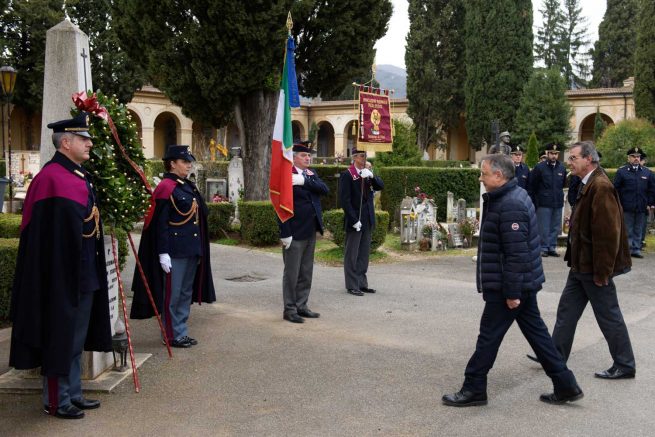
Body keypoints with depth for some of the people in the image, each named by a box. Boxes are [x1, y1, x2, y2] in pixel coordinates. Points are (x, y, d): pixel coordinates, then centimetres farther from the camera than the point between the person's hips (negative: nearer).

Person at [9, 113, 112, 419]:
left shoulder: (80, 176, 12)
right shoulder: (51, 178, -17)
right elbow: (48, 237, -21)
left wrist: (93, 272, 18)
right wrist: (67, 276, -23)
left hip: (84, 275, 9)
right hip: (62, 276, -9)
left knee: (77, 337, 17)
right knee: (60, 338, 2)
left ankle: (73, 393, 29)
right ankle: (56, 400, 15)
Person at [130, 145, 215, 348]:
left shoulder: (189, 186, 14)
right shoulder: (166, 188, -12)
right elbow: (161, 223, -15)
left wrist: (199, 250, 20)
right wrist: (163, 253, -19)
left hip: (191, 251, 9)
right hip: (174, 252, -9)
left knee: (186, 293, 15)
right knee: (172, 294, 2)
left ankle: (182, 332, 25)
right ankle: (173, 335, 11)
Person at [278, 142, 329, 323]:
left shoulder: (311, 174, 11)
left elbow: (325, 189, -6)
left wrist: (305, 181, -18)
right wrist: (285, 233, -18)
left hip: (311, 232, 7)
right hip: (295, 233, -7)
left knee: (306, 273, 14)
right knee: (291, 273, 2)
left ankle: (301, 306, 23)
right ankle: (289, 309, 11)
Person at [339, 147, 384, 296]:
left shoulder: (367, 173, 10)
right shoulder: (347, 175, -10)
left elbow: (380, 186, 2)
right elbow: (345, 200, -14)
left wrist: (371, 176, -16)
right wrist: (354, 220, -17)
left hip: (367, 220, 7)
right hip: (354, 220, -7)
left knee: (364, 253, 13)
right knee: (352, 254, 2)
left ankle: (362, 283, 21)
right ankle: (352, 285, 8)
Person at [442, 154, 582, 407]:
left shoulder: (510, 206, -22)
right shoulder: (511, 197, 12)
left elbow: (516, 253, -25)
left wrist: (512, 292, -22)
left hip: (507, 287, -10)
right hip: (524, 284, 10)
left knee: (489, 336, 1)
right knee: (536, 332, 14)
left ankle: (473, 389, 13)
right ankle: (566, 386, 21)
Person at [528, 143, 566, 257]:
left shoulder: (562, 168, 7)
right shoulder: (539, 167, -5)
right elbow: (532, 186, -3)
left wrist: (560, 196, 13)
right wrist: (533, 202, -5)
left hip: (558, 203, 4)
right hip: (544, 203, -4)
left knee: (555, 228, 8)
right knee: (544, 228, -1)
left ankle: (552, 248, 17)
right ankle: (544, 248, 8)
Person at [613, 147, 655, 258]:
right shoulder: (621, 172, 0)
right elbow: (616, 189, -2)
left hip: (642, 208, 3)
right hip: (627, 207, -3)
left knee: (639, 230, 8)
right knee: (627, 230, 2)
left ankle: (636, 249, 15)